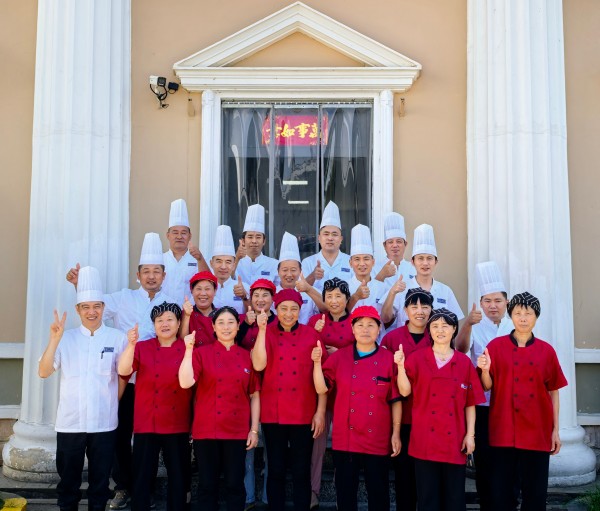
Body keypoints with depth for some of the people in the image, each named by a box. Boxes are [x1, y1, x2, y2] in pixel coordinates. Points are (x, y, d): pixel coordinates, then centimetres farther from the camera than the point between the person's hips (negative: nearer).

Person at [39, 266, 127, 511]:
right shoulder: (66, 338, 2)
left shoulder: (117, 338, 0)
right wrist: (54, 339, -14)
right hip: (69, 423, 1)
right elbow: (43, 372, -6)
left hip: (104, 423, -1)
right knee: (68, 481, 11)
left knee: (100, 480, 11)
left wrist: (113, 402, 4)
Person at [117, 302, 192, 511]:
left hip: (177, 424, 1)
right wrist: (131, 344, -27)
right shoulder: (142, 348, 2)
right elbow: (123, 371, -16)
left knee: (178, 475, 9)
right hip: (146, 423, 0)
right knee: (142, 474, 4)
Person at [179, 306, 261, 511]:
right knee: (207, 484, 7)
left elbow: (254, 396, 7)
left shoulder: (247, 356, 5)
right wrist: (189, 349, -19)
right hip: (207, 430, -1)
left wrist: (254, 430, 2)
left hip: (237, 431, 1)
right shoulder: (201, 353, -1)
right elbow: (185, 383, -17)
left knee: (235, 484, 7)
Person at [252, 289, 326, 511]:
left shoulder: (310, 334, 1)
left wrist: (320, 411, -3)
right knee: (276, 471, 9)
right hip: (273, 414, 0)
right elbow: (258, 365, -16)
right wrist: (262, 328, -17)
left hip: (303, 414, 0)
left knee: (301, 472, 6)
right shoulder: (266, 333, 2)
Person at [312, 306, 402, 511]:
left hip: (377, 439, -1)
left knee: (378, 492, 8)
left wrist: (396, 434, -1)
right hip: (345, 437, 1)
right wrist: (317, 362, -18)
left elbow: (396, 400, 1)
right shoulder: (339, 357, 1)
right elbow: (321, 388, -5)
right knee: (345, 490, 9)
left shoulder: (389, 359, -1)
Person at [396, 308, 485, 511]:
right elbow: (405, 391, -6)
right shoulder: (417, 358, 3)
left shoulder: (464, 362, 6)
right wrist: (400, 365, -19)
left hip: (455, 440, 1)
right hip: (425, 439, -1)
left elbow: (470, 403, 6)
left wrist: (470, 435, 1)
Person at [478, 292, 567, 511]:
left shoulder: (546, 350, 4)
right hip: (503, 431, -1)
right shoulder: (496, 346, 0)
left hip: (538, 432, 1)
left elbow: (553, 392, 8)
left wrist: (555, 431, 5)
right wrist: (485, 370, -21)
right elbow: (487, 387, 0)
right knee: (501, 492, 4)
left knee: (535, 492, 7)